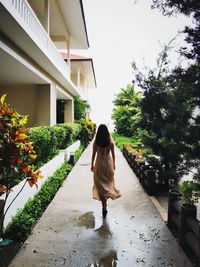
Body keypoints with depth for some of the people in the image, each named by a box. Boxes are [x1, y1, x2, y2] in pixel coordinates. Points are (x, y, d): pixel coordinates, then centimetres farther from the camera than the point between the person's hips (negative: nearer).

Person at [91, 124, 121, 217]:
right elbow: (113, 154, 0)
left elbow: (94, 154, -3)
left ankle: (104, 206, 6)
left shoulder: (96, 142, -9)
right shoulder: (110, 141, -7)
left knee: (100, 184, 6)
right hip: (108, 163, 1)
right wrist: (113, 164, 14)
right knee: (108, 182, 18)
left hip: (99, 163, -1)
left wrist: (92, 164, 10)